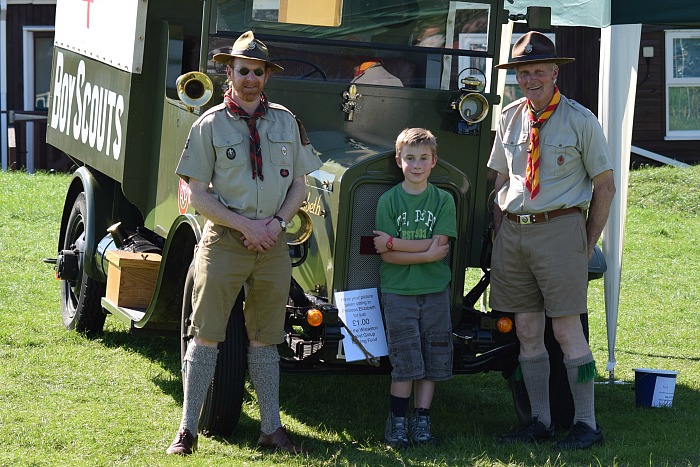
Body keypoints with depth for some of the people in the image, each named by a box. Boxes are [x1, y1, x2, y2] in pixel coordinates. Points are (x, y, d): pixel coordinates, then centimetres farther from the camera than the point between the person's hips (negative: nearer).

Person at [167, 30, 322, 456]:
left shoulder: (286, 122, 9)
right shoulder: (211, 125, -2)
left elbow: (299, 185, 12)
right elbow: (199, 195, -4)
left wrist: (277, 221, -6)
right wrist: (245, 225, -13)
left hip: (273, 245, 3)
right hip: (224, 242, -3)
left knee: (266, 338, 11)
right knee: (206, 335, -3)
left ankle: (272, 429, 17)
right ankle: (188, 429, 2)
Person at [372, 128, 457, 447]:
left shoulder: (443, 200, 3)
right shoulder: (388, 201, -1)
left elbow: (439, 246, -10)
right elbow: (387, 256, -7)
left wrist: (392, 243, -12)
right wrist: (426, 254, -16)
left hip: (435, 291, 2)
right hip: (398, 291, -2)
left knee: (432, 361, 4)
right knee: (405, 362, -5)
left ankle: (421, 421, 12)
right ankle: (396, 421, 6)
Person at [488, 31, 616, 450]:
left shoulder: (580, 120, -3)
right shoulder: (510, 119, 10)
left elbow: (605, 186, 1)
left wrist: (588, 245, -2)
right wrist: (501, 235, 8)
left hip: (559, 228, -5)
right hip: (513, 231, 5)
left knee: (567, 329, -7)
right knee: (528, 331, 6)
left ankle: (587, 424, 0)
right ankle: (540, 421, 14)